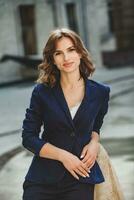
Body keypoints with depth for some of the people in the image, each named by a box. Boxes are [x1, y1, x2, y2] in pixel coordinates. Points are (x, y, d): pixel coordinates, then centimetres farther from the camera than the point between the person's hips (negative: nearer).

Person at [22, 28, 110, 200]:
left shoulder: (100, 92, 1)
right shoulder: (42, 92, -3)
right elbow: (29, 138, -2)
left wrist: (94, 142, -3)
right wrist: (63, 156, -12)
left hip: (81, 179, 1)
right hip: (43, 180, -1)